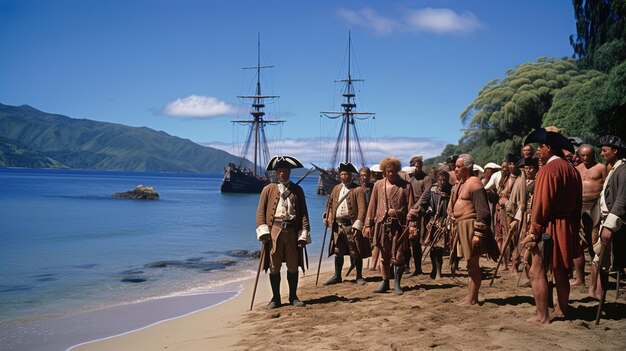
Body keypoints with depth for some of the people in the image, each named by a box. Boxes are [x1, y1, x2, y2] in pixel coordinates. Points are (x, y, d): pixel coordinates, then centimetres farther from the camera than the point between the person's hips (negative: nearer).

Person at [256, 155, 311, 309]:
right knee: (274, 266, 1)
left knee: (293, 266, 6)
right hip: (274, 231, -1)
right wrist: (263, 231, -8)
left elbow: (303, 213, 7)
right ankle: (276, 298, 12)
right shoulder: (268, 189, 8)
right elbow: (260, 211, 4)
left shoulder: (297, 190, 11)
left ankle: (293, 297, 19)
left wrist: (304, 234, -2)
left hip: (292, 231, 1)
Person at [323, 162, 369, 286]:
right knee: (338, 252, 11)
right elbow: (330, 204, 18)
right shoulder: (336, 188, 13)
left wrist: (357, 225, -18)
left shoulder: (358, 190, -6)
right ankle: (337, 276, 20)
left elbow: (362, 209, -12)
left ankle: (359, 276, 14)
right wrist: (328, 218, 6)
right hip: (338, 224, 5)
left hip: (351, 225, -5)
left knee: (355, 253, 2)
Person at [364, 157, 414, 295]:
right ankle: (385, 282, 21)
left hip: (399, 225, -2)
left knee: (398, 256, 0)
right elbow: (372, 205, 10)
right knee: (384, 255, 9)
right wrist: (368, 225, 6)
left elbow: (410, 207, -1)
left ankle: (397, 284, 12)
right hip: (382, 224, 2)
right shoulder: (378, 185, 10)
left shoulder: (405, 186, 3)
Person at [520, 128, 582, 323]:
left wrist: (533, 232, -13)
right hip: (568, 228, 9)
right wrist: (573, 229, 19)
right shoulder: (572, 170, 11)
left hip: (549, 228, -9)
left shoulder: (548, 169, -14)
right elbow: (577, 203, 14)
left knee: (537, 272, -4)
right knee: (561, 272, 17)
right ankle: (561, 311, 26)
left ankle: (542, 316, -4)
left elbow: (541, 204, -17)